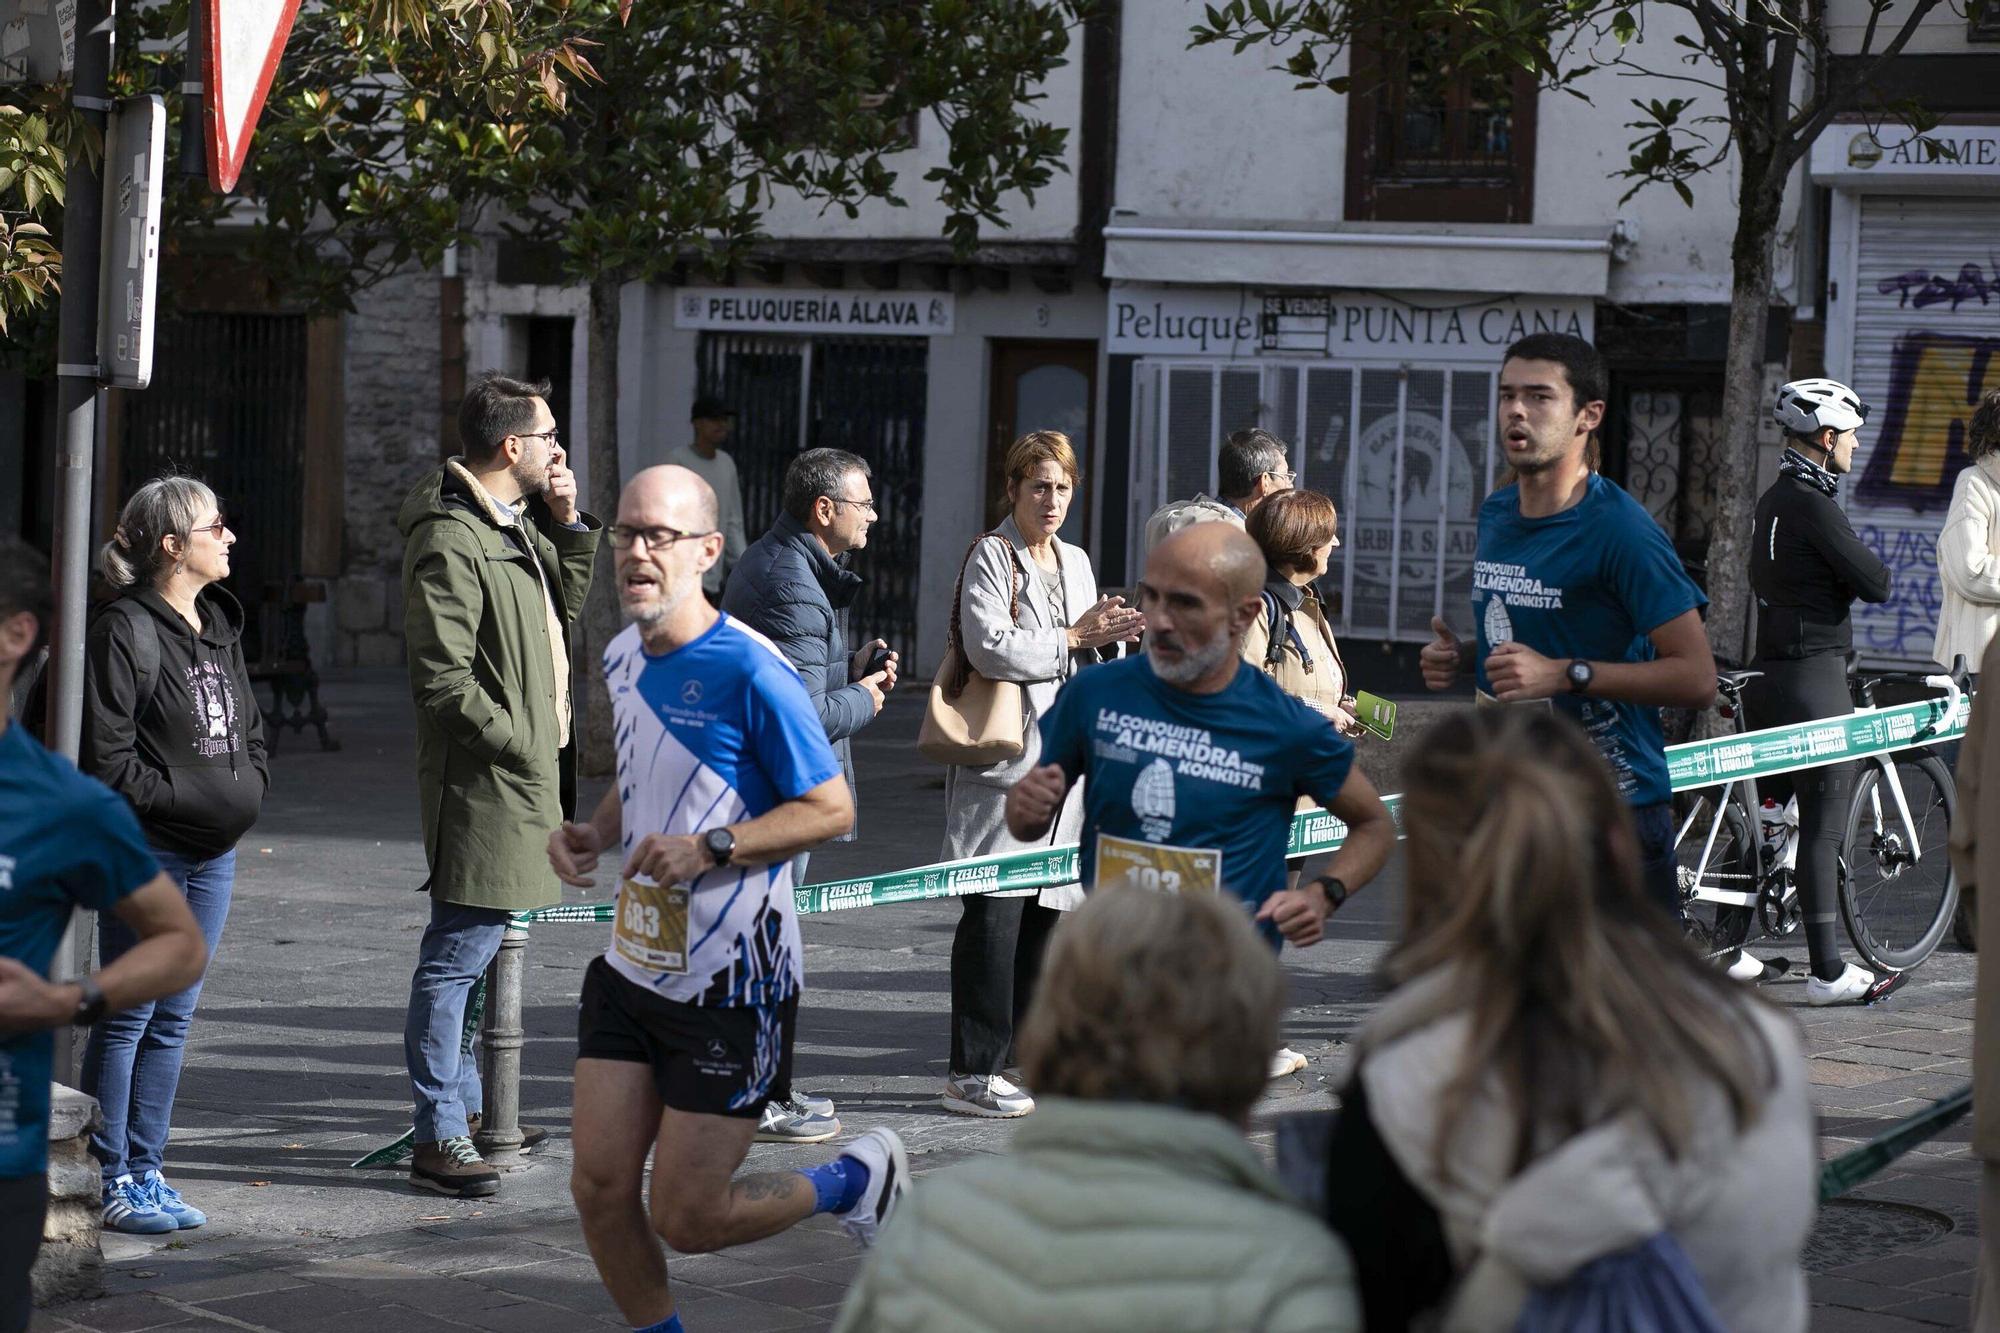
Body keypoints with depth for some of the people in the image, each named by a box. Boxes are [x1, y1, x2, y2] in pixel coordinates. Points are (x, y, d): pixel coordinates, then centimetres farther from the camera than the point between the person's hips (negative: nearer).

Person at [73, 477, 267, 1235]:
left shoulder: (220, 626, 13)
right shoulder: (124, 632, -12)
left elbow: (249, 727, 22)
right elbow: (107, 758, -15)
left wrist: (249, 790, 4)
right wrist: (188, 798, -16)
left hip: (214, 852, 8)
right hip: (146, 849, -8)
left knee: (173, 1020, 11)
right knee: (129, 1017, -2)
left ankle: (145, 1170, 17)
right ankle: (110, 1180, 4)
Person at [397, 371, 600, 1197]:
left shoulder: (516, 525, 14)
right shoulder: (450, 541, -17)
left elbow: (566, 611, 23)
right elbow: (443, 679, -20)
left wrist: (570, 527, 10)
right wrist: (520, 746, -16)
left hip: (523, 773, 10)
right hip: (483, 780, -10)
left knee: (476, 946, 18)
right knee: (460, 951, -7)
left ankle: (464, 1107, 29)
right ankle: (438, 1139, -5)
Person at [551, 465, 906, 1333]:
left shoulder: (749, 671, -18)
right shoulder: (623, 659, 6)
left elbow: (831, 809, -14)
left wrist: (709, 848, -24)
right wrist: (594, 833, 2)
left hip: (733, 985, -7)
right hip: (633, 965, 7)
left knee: (687, 1220, 0)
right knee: (600, 1191, 2)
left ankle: (858, 1179, 25)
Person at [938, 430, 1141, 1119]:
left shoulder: (1075, 562, 18)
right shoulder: (991, 555, -5)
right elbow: (990, 647, -18)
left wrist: (1113, 635, 6)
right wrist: (1075, 638, -11)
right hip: (1003, 759, -7)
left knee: (1046, 910, 8)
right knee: (995, 912, -10)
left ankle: (1023, 1059, 17)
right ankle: (972, 1072, -8)